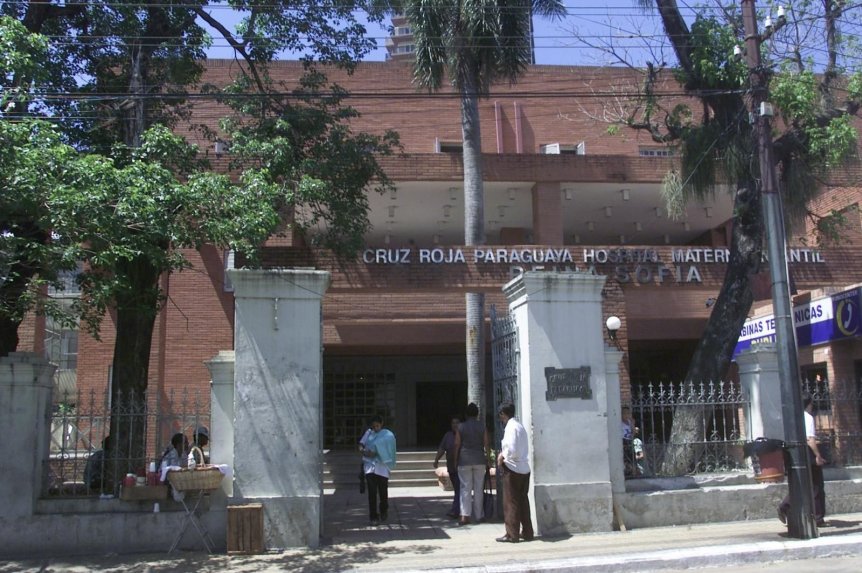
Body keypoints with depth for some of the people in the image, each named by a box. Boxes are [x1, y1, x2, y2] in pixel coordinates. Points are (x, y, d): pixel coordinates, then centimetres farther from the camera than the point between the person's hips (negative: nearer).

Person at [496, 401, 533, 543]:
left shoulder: (511, 427, -14)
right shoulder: (520, 426, 14)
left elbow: (512, 450, -22)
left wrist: (502, 457, -5)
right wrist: (504, 454, 8)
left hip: (513, 469, -9)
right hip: (524, 469, 9)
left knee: (510, 503, -1)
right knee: (523, 501, 14)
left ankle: (512, 535, 2)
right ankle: (527, 532, 18)